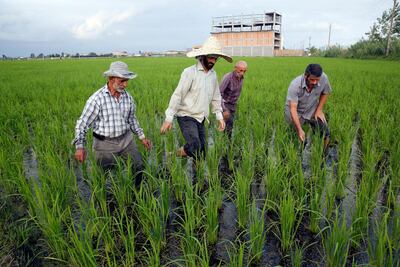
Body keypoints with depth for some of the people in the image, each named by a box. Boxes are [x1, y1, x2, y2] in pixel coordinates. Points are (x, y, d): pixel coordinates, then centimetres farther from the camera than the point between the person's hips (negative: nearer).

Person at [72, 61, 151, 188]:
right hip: (105, 143, -4)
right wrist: (80, 146, -22)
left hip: (126, 139, 4)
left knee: (139, 168, 9)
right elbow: (82, 123, -12)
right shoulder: (97, 99, -17)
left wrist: (142, 137, 14)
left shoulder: (128, 97, -1)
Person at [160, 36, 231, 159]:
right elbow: (177, 95, -14)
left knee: (201, 153, 7)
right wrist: (168, 118, -16)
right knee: (195, 148, -21)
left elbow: (216, 97, 17)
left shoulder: (213, 74, 8)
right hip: (187, 117, -6)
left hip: (200, 119, 7)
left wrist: (220, 117, 12)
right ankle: (176, 155, 7)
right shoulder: (190, 72, -12)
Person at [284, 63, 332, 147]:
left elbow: (325, 93, 2)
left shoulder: (323, 78, -21)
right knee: (298, 138, -13)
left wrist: (319, 110, -7)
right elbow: (293, 108, -34)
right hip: (296, 112, -3)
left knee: (325, 133, -2)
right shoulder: (295, 85, -31)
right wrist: (300, 130, -41)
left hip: (313, 111, 3)